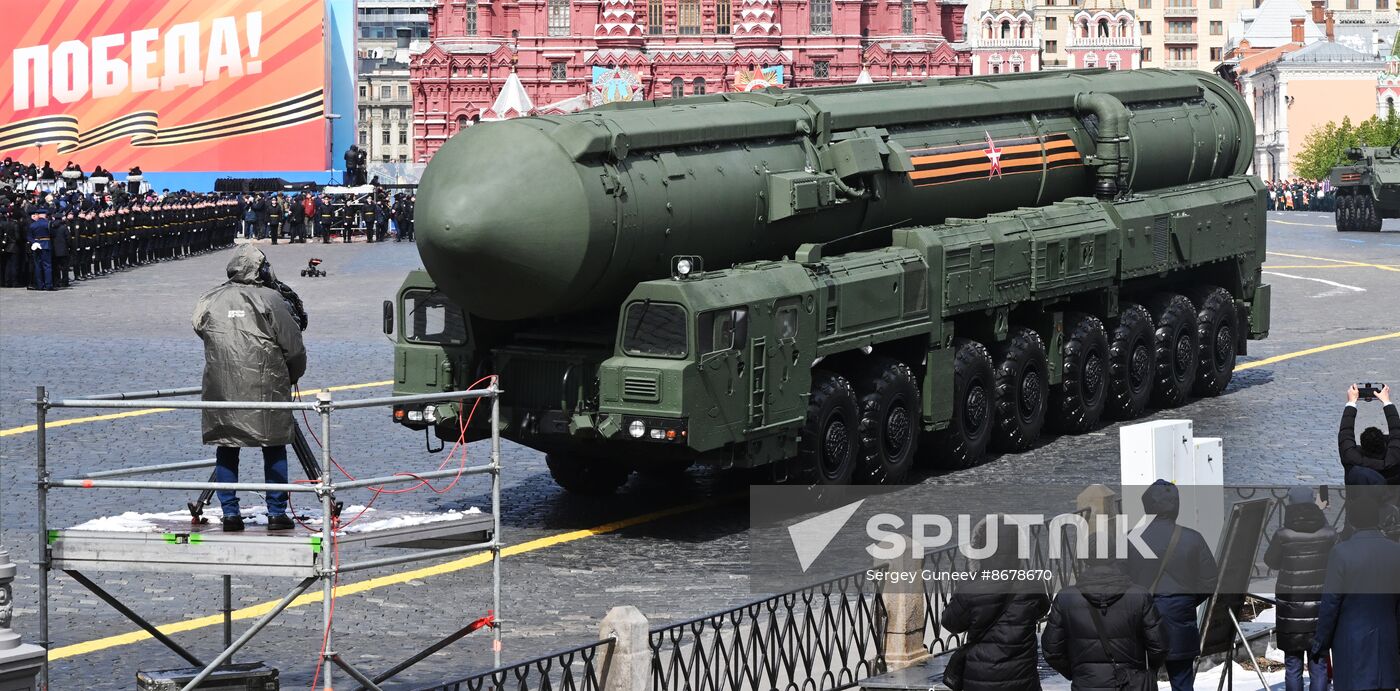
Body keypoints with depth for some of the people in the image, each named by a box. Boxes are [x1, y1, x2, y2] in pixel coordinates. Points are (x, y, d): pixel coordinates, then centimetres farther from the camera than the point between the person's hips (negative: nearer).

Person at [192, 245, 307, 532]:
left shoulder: (209, 301, 6)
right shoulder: (271, 299, -4)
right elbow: (294, 348, -3)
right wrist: (292, 377, 17)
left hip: (221, 389, 3)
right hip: (266, 388, -3)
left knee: (226, 450, 11)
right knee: (274, 449, 7)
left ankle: (230, 513, 8)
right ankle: (277, 513, 7)